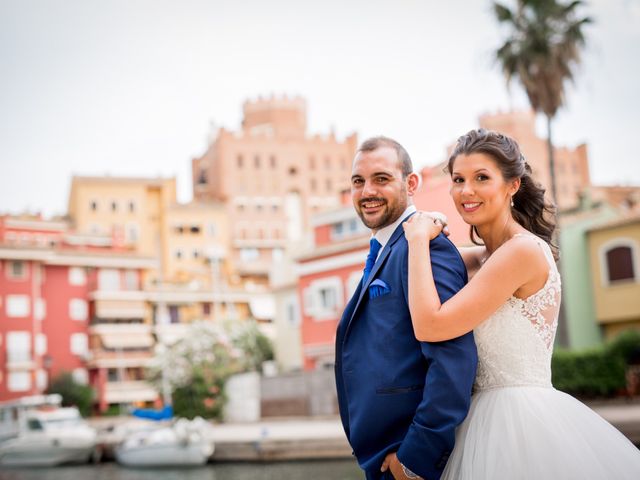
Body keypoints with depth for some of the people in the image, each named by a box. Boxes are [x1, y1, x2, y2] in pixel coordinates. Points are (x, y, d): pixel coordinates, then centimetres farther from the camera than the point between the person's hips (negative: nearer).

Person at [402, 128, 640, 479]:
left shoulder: (524, 249, -18)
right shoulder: (486, 256, 8)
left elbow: (429, 326, -23)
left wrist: (419, 239, -13)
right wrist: (427, 237, 5)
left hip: (521, 420, -9)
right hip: (494, 416, 9)